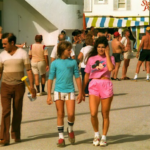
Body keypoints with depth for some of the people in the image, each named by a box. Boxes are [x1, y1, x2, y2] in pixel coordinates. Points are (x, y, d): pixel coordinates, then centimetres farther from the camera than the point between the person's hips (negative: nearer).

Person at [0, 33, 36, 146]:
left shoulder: (22, 53, -2)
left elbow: (29, 70, -1)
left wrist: (32, 85, -7)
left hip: (19, 86, 0)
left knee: (17, 112, 7)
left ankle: (16, 135, 22)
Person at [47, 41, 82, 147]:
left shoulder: (73, 62, 5)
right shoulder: (55, 63, 1)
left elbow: (77, 77, 9)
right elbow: (50, 79, 4)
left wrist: (80, 93, 8)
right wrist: (49, 95, 0)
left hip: (70, 91, 0)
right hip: (58, 91, 0)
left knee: (71, 114, -11)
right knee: (60, 115, 4)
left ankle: (70, 130, 19)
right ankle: (61, 137, 14)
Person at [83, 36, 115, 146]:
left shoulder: (110, 58, 5)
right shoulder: (91, 59, 9)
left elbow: (110, 68, -18)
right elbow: (87, 75, 15)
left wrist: (107, 54, -9)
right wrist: (83, 90, 15)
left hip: (106, 86, -1)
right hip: (94, 86, 1)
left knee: (105, 114, 6)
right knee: (93, 113, -13)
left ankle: (104, 137, 20)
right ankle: (96, 134, 11)